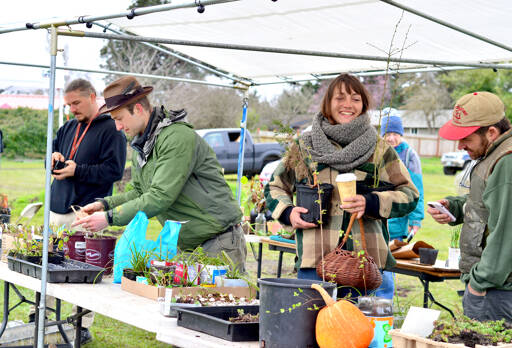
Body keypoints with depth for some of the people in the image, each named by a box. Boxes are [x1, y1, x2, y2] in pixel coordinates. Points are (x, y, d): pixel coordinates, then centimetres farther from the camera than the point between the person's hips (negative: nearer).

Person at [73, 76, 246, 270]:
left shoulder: (178, 138, -19)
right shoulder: (140, 145, 11)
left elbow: (160, 198, -25)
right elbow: (141, 193, 19)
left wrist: (109, 218, -22)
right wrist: (105, 204, 4)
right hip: (186, 247, 8)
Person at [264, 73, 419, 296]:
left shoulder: (379, 150, 9)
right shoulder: (305, 146, 12)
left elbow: (409, 195, 6)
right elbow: (275, 187, 21)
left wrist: (370, 203, -11)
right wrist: (288, 213, 1)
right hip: (314, 261, 1)